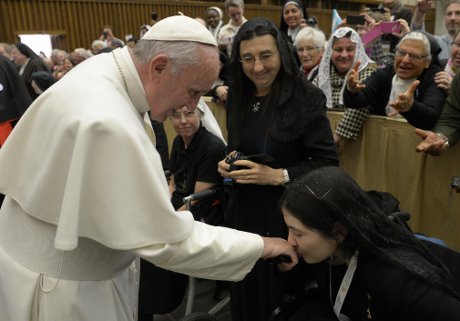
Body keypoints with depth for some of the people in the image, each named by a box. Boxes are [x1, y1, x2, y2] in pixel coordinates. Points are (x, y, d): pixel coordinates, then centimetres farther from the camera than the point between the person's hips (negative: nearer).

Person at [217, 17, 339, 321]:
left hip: (286, 214, -5)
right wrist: (228, 163, -3)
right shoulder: (239, 96, 4)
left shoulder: (306, 98, -15)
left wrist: (278, 175, -23)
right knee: (246, 292, 20)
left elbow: (328, 163, -15)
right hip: (243, 208, 6)